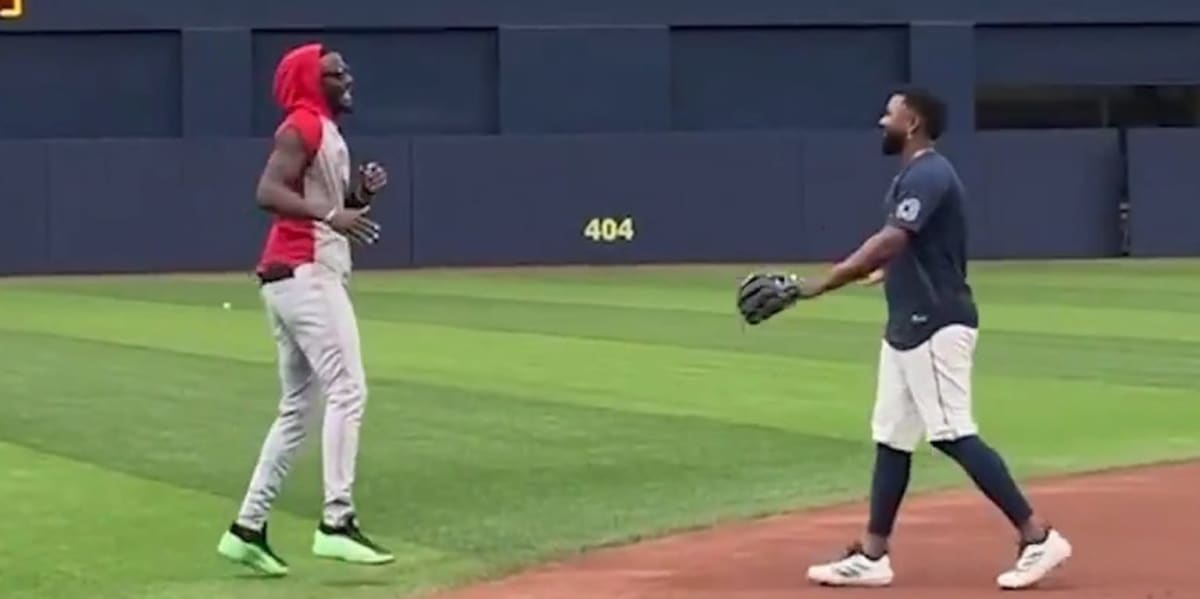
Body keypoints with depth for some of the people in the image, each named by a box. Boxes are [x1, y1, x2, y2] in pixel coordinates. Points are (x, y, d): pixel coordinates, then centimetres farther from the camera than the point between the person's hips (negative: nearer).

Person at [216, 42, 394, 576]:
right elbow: (268, 192, -21)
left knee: (297, 408, 12)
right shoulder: (302, 127, -7)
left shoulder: (327, 133, 23)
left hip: (309, 277, 11)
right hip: (305, 274, -11)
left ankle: (247, 528, 14)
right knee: (347, 390, -16)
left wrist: (360, 195, 8)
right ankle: (336, 522, -21)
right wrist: (331, 214, -29)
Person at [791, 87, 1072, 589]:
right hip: (907, 326, 11)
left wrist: (818, 286, -29)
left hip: (935, 325, -11)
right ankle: (871, 557, 15)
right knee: (892, 436, 11)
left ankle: (1038, 538, -10)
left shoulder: (929, 175, -15)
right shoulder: (912, 176, 17)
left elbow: (888, 244, -27)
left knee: (953, 434, -13)